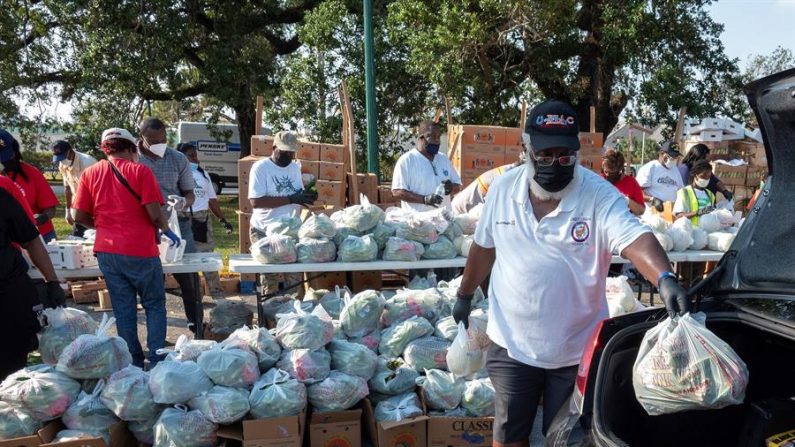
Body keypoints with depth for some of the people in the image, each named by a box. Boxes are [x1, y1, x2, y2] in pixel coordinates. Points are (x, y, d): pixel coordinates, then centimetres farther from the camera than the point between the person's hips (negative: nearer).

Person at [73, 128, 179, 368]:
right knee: (154, 306, 9)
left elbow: (80, 217, 6)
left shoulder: (90, 173, 6)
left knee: (123, 310, 12)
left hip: (106, 251, 4)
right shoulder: (140, 171, -5)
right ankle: (156, 361, 6)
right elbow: (154, 214, -12)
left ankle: (134, 363, 16)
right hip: (140, 251, -4)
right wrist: (166, 230, 7)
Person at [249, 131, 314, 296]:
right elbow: (256, 201, -23)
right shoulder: (260, 167, -12)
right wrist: (290, 199, -25)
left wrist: (307, 197, -9)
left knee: (295, 280, 5)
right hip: (265, 233, -5)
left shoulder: (295, 167, 8)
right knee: (269, 281, 4)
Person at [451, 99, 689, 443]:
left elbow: (636, 239, -29)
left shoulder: (600, 196, -14)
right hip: (511, 343, 2)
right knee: (508, 436, 14)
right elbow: (484, 247, 10)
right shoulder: (503, 189, -3)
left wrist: (665, 279, -48)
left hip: (576, 350, -2)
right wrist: (465, 294, 19)